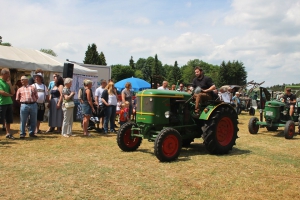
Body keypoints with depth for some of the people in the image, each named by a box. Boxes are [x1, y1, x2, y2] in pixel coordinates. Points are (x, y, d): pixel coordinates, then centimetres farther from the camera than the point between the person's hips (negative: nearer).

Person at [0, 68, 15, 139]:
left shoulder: (7, 82, 14)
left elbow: (13, 92, 6)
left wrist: (9, 83, 0)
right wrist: (9, 95, -2)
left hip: (9, 103, 7)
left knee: (8, 120, 12)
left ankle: (8, 133, 20)